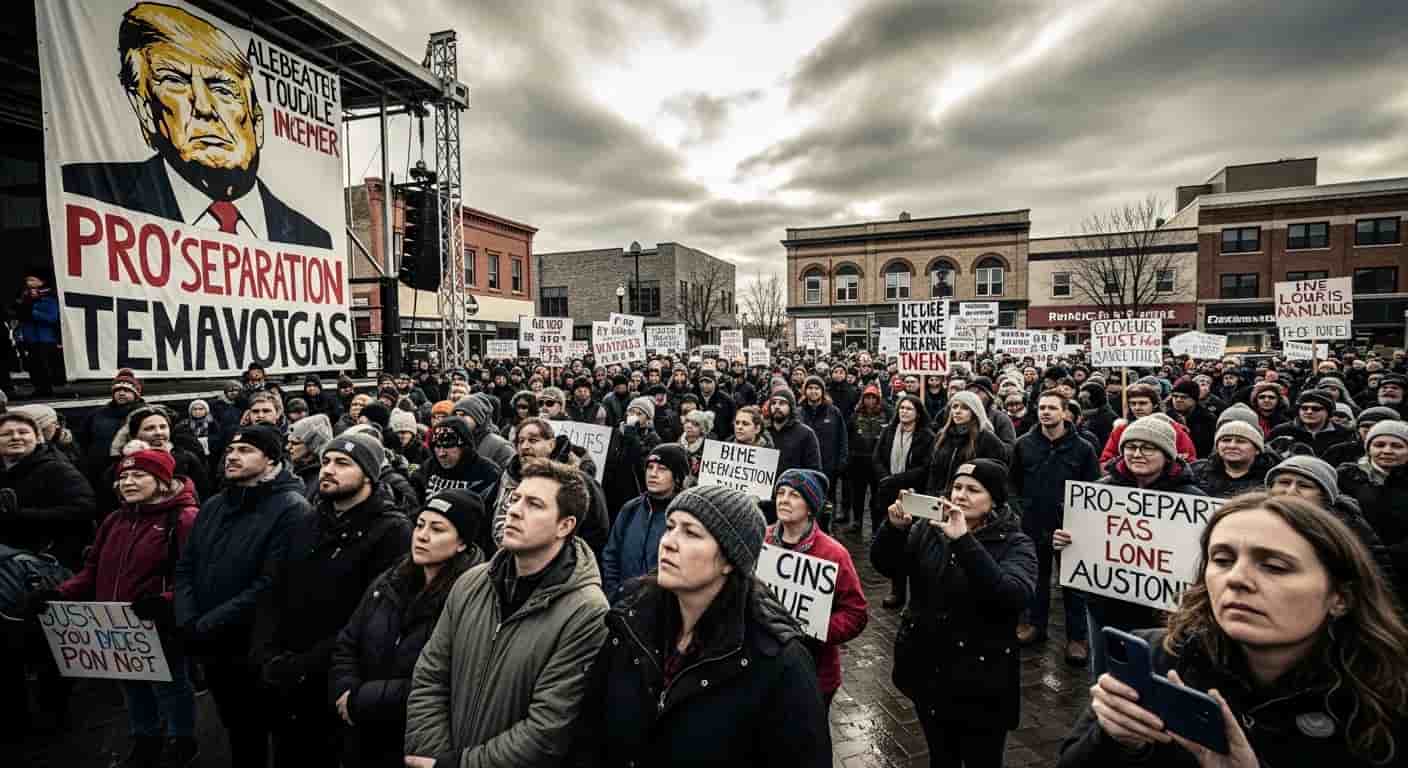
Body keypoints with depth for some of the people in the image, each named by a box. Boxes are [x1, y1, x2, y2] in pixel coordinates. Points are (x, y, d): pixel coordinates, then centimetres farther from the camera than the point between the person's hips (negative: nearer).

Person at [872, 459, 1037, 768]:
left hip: (981, 681, -3)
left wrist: (963, 540, -36)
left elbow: (1014, 597, -28)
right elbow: (885, 565, -6)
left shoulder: (1015, 544, -11)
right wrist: (894, 527, -26)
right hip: (926, 672, 4)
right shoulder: (929, 529, -1)